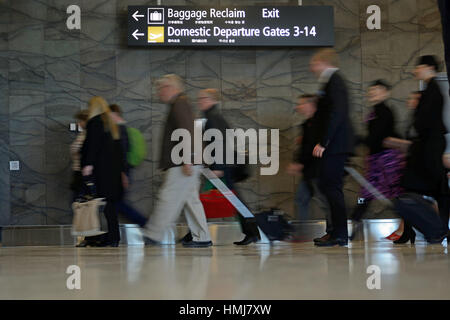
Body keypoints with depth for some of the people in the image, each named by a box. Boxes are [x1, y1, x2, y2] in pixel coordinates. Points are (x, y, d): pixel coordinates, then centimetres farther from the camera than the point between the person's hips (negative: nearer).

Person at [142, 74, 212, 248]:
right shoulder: (181, 104, 22)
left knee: (168, 197, -6)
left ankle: (153, 235, -3)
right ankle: (202, 238, 9)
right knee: (190, 199, 9)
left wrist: (187, 160, -24)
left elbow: (187, 133, -20)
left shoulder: (180, 104, -10)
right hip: (184, 164, 10)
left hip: (181, 164, -10)